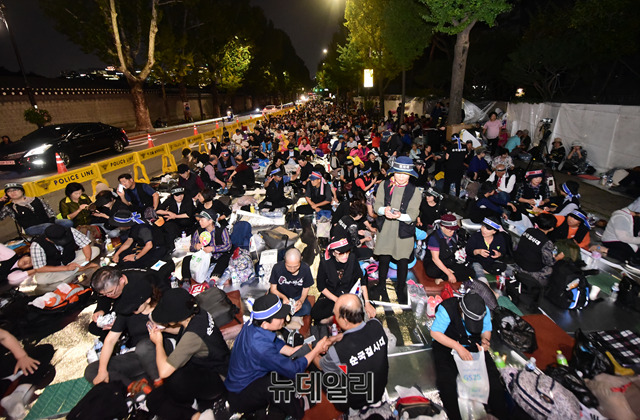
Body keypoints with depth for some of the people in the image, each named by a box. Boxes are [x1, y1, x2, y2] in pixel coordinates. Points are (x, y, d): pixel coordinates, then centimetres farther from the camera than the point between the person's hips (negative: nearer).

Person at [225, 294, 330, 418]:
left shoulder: (252, 324, -12)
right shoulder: (259, 346, -36)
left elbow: (275, 343, 7)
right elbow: (294, 370, -27)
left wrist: (293, 350, -8)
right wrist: (316, 350, -16)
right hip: (239, 396, -9)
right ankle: (297, 413, 0)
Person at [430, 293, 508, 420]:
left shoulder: (484, 310, -11)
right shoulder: (447, 309, -28)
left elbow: (486, 330, 8)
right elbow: (435, 333, -21)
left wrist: (485, 340, -16)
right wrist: (458, 347, -28)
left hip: (473, 345, 4)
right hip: (447, 345, -4)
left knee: (492, 375, -15)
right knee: (447, 381, -23)